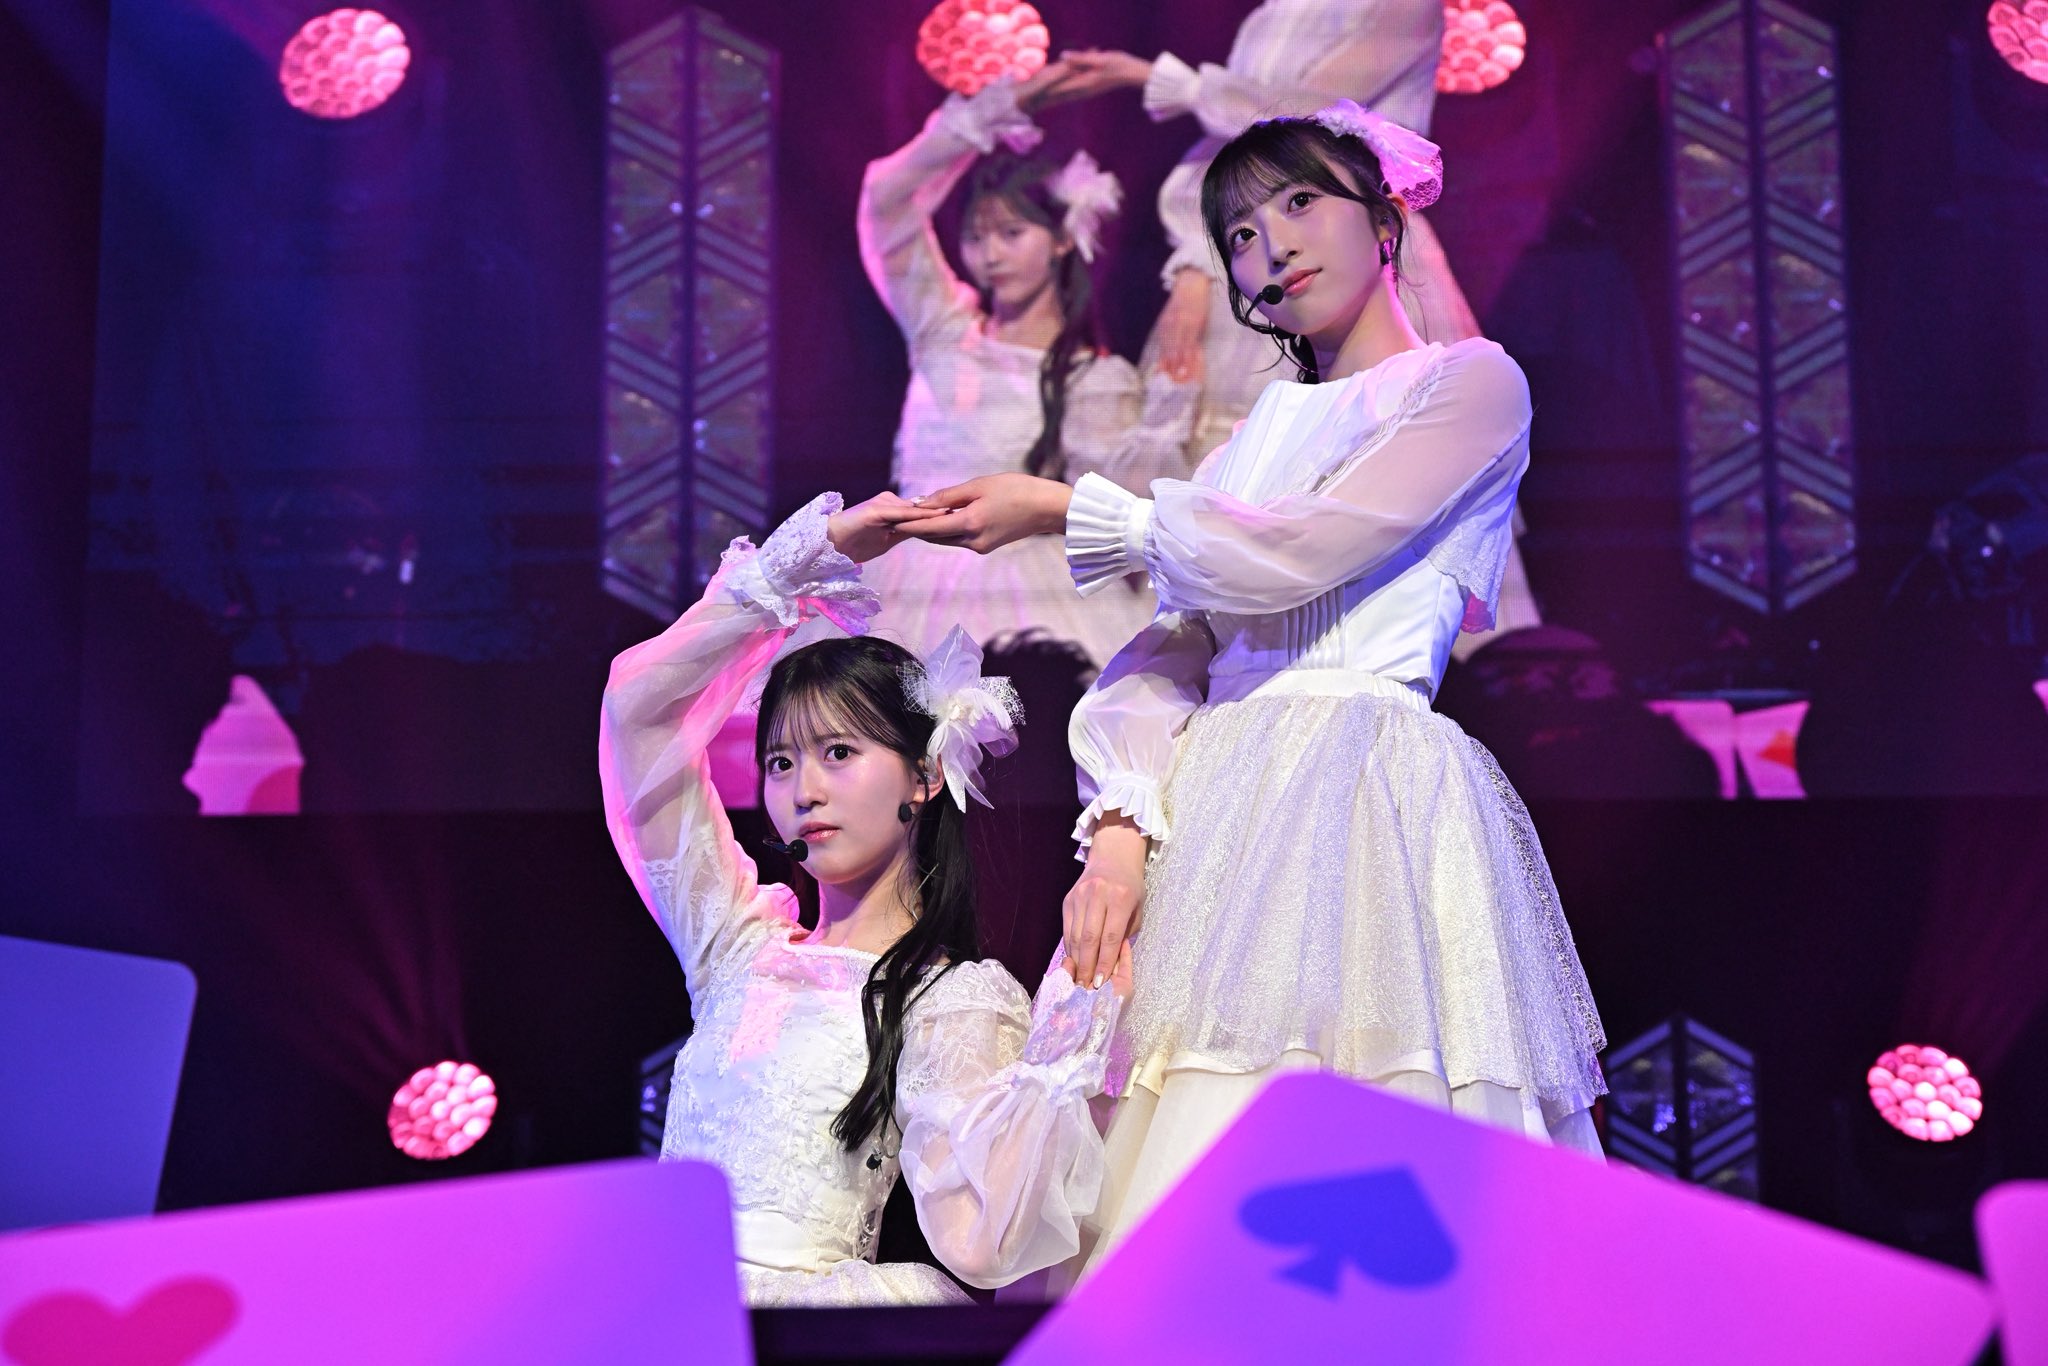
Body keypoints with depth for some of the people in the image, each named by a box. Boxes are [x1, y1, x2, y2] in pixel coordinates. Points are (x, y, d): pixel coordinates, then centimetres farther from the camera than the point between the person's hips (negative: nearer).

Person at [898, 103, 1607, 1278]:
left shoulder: (1475, 384, 7)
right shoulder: (1259, 435, 24)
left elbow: (1288, 558, -7)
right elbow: (1168, 645, 11)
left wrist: (1064, 511, 0)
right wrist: (1121, 822, -7)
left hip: (1371, 802, -5)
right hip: (1218, 806, 5)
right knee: (1174, 1201, -2)